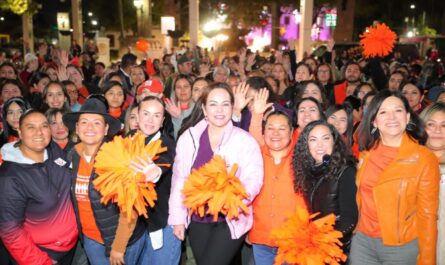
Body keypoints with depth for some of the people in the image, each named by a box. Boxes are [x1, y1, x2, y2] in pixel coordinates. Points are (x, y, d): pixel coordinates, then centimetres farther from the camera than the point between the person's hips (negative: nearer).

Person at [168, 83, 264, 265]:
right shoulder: (189, 137, -1)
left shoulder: (245, 140, -8)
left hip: (230, 220, -3)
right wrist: (177, 217, 3)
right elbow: (179, 178, 3)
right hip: (197, 220, 3)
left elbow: (254, 179, -14)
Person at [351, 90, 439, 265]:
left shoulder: (425, 159, -11)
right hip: (362, 242, 4)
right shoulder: (366, 154, 1)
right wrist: (358, 232, 11)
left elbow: (427, 215, -9)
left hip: (402, 248, -3)